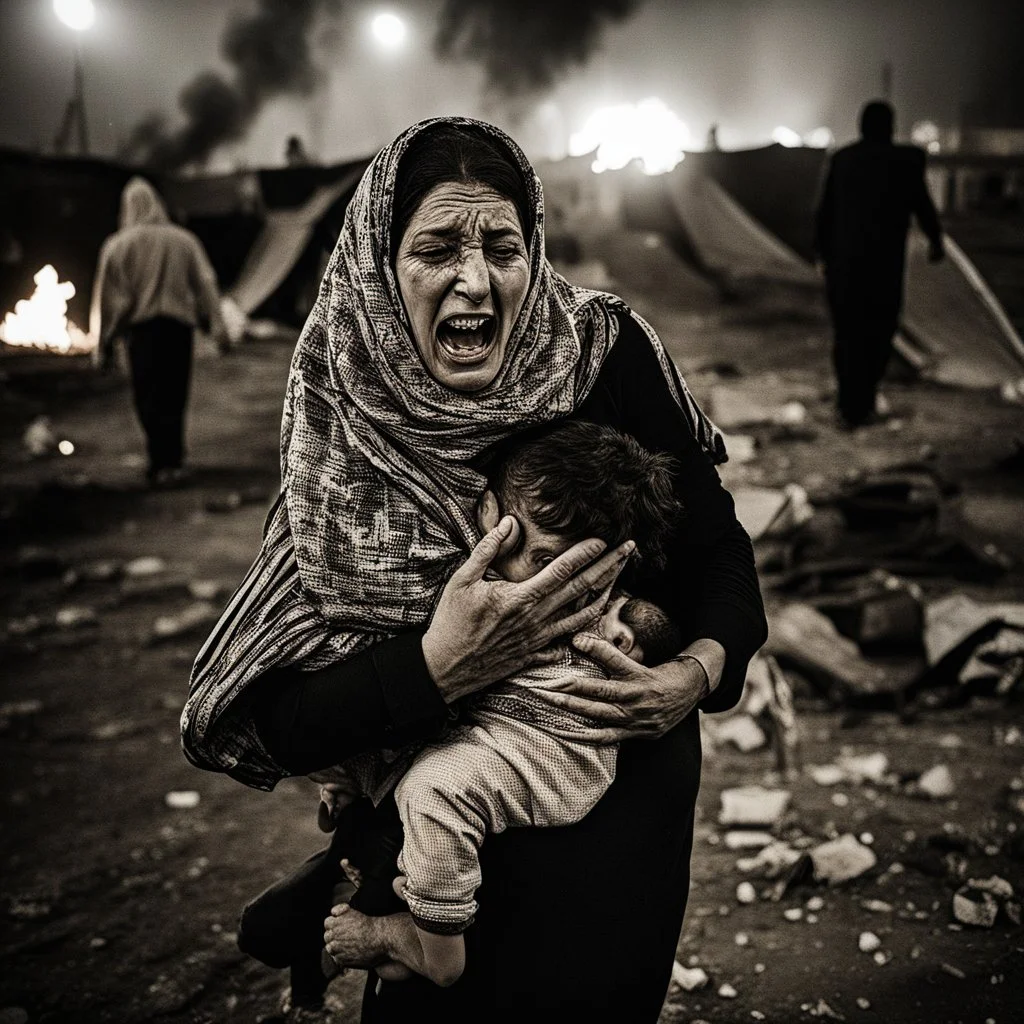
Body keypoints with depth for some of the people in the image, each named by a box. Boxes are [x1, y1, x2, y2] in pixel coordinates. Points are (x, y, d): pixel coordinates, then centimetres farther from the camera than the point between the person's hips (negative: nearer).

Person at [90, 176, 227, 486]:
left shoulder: (117, 246, 1)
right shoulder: (183, 240, 7)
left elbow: (108, 299, 1)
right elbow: (206, 284, 1)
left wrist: (104, 345, 4)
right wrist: (217, 326, -3)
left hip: (142, 330, -3)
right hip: (179, 327, 3)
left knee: (149, 397, -1)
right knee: (174, 397, 13)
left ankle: (163, 463, -12)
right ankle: (173, 461, 16)